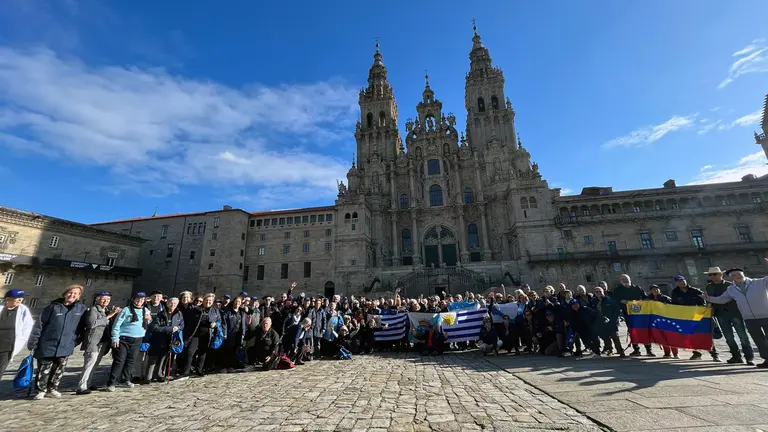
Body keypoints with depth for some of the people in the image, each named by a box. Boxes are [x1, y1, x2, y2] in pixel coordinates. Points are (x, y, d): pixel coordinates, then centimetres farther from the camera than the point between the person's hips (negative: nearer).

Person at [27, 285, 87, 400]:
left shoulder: (81, 308, -1)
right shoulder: (53, 307, -7)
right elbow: (39, 325, -4)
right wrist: (32, 342, -6)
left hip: (66, 347, 2)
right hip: (48, 346, -2)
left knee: (59, 371, 12)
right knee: (44, 371, 8)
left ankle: (52, 389, 28)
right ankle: (41, 390, 25)